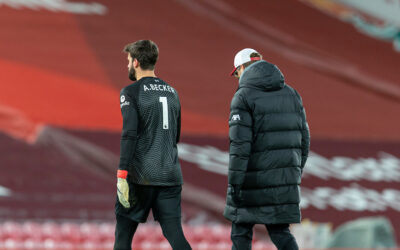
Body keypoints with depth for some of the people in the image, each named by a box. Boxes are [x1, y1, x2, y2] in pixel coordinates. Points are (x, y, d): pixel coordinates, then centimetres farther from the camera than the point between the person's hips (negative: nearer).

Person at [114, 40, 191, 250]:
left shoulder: (131, 92, -5)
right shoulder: (172, 93, 15)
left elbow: (129, 134, -16)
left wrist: (121, 175, -18)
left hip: (140, 177, -5)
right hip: (170, 175, 5)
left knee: (124, 232, 7)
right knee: (174, 233, -1)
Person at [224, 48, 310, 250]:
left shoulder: (243, 97, -9)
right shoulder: (291, 94, 9)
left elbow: (240, 144, -17)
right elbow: (303, 138, 11)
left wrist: (234, 183, -16)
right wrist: (296, 173, 19)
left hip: (254, 179, -5)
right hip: (284, 178, 5)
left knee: (241, 230, 11)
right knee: (280, 231, 9)